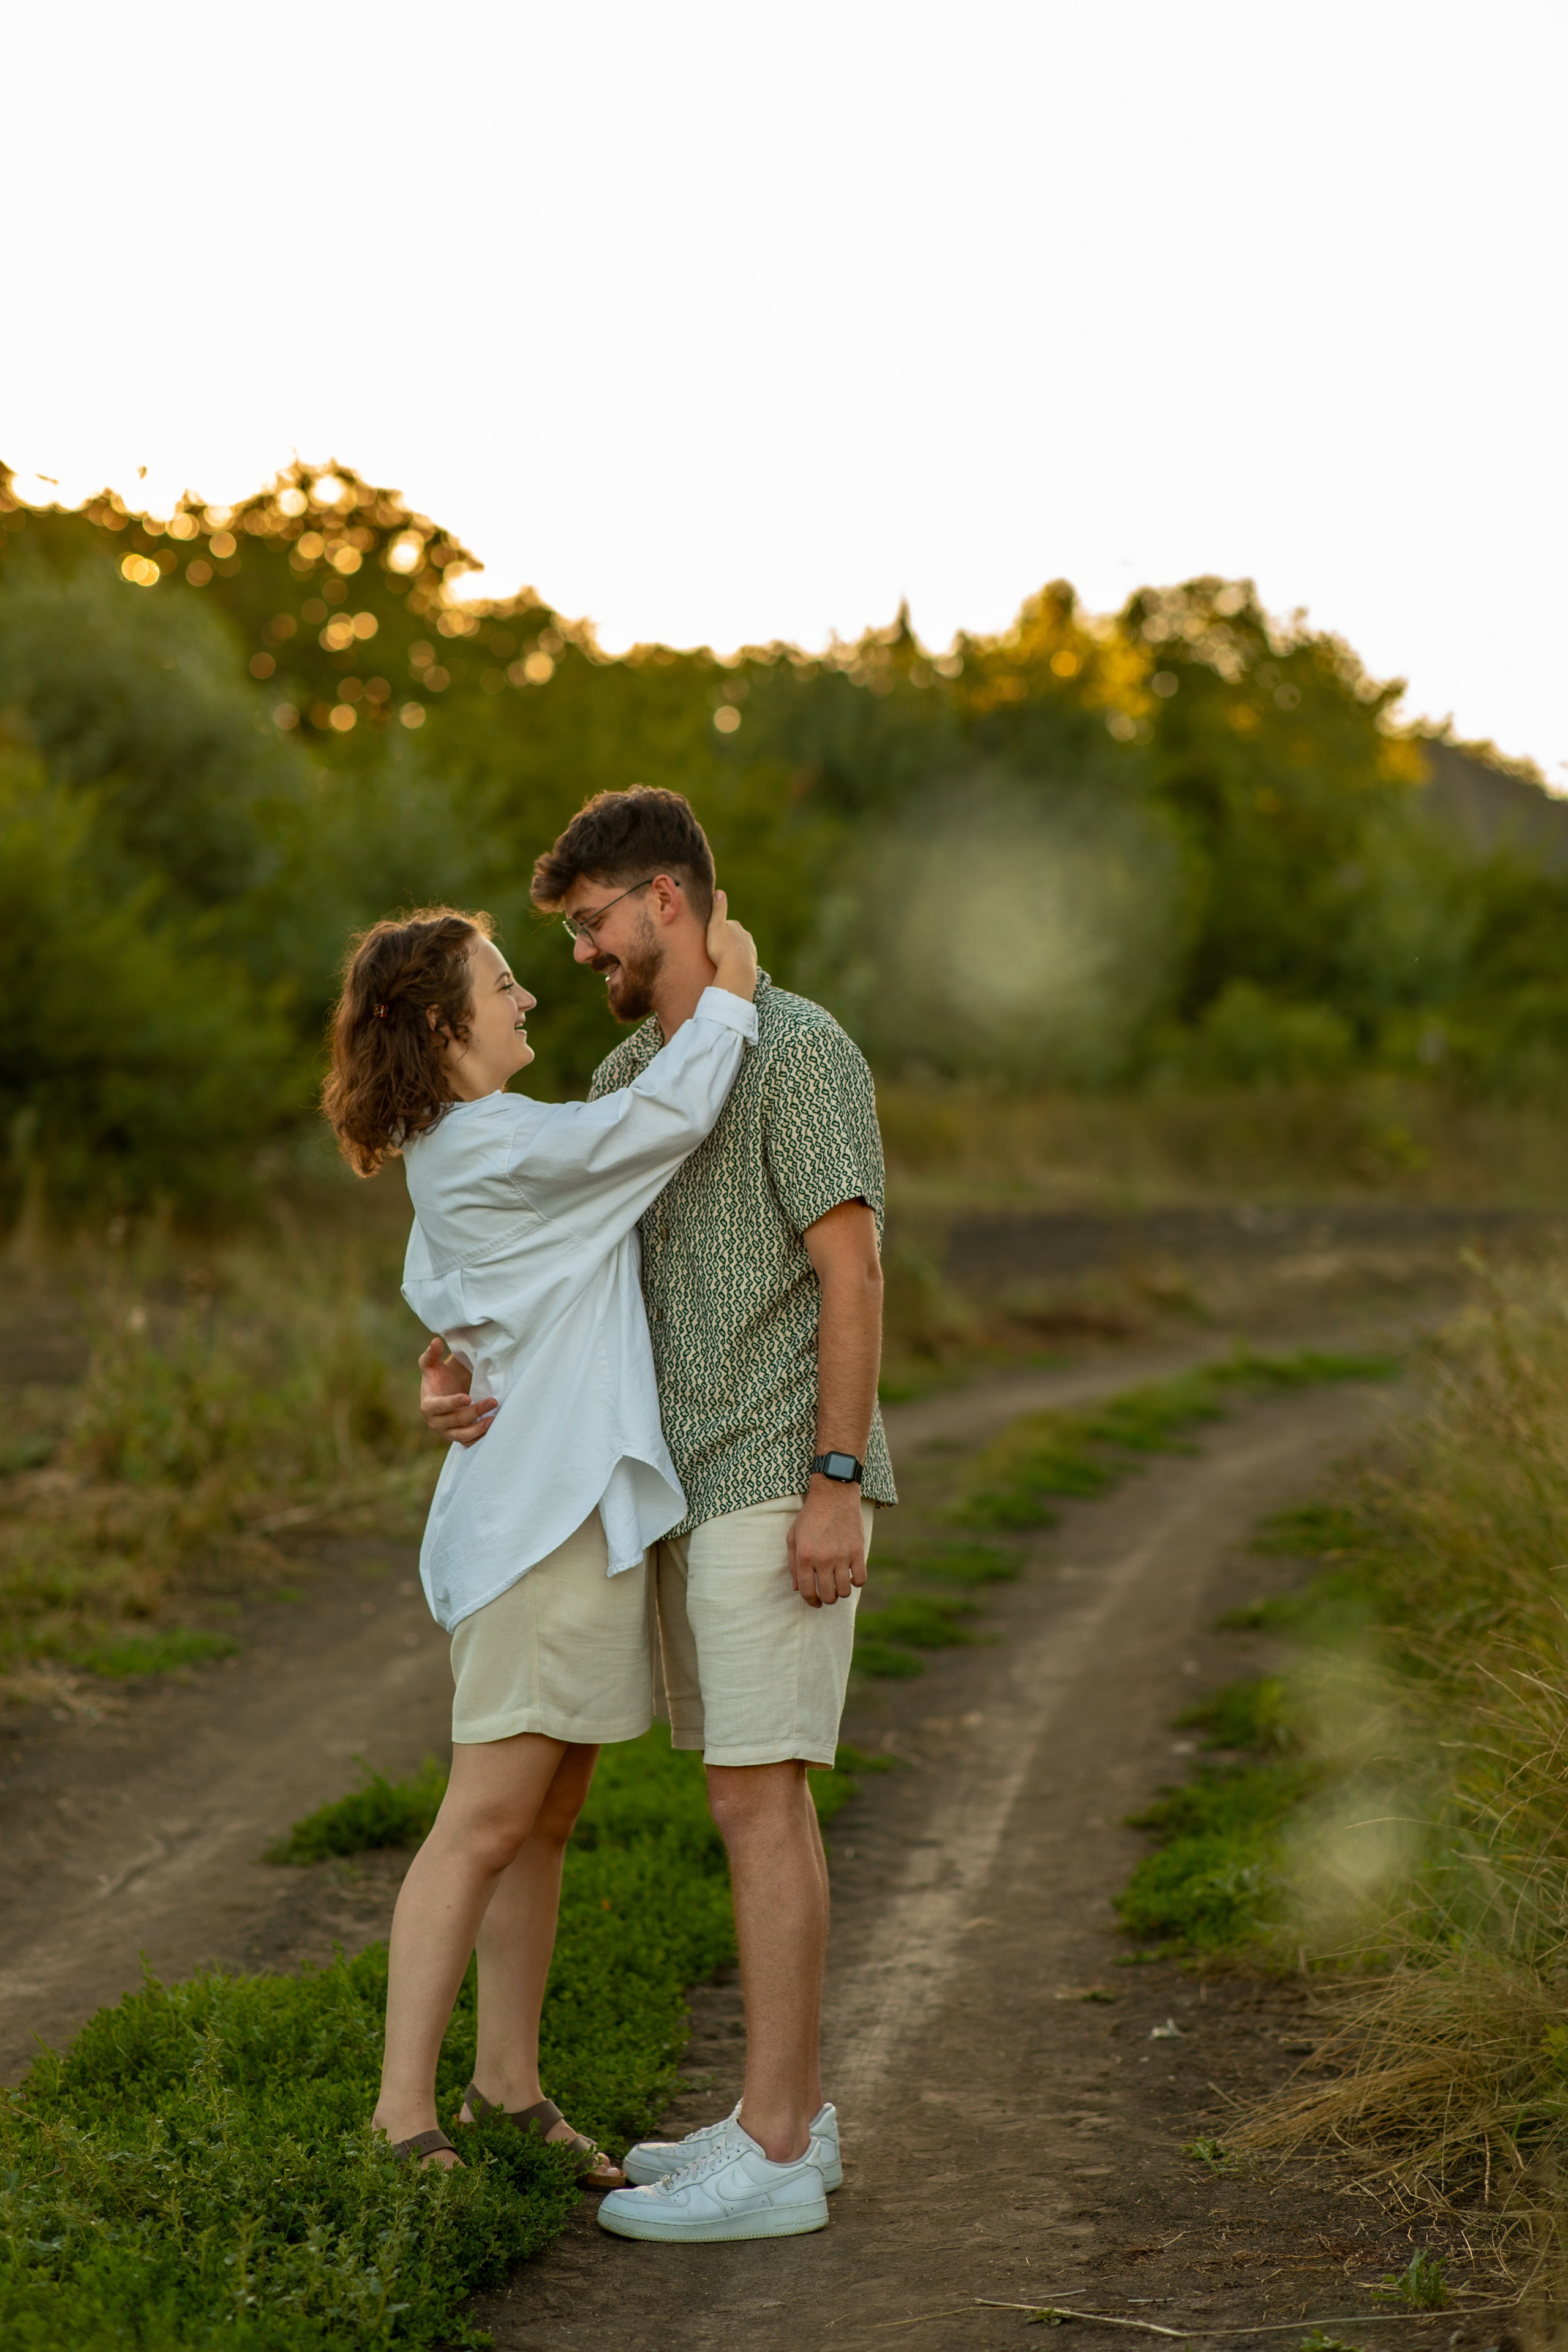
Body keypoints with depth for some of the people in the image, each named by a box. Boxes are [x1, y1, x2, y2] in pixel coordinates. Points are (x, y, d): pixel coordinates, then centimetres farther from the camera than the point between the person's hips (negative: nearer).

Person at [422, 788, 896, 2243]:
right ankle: (788, 2113, 19)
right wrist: (458, 1384, -9)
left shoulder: (798, 1049, -12)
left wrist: (837, 1486, -22)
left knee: (758, 1801, -9)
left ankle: (771, 2156, -4)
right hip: (692, 1483, 9)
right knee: (758, 1796, 12)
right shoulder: (626, 1079, 15)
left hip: (784, 1487, -9)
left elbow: (852, 1273, -17)